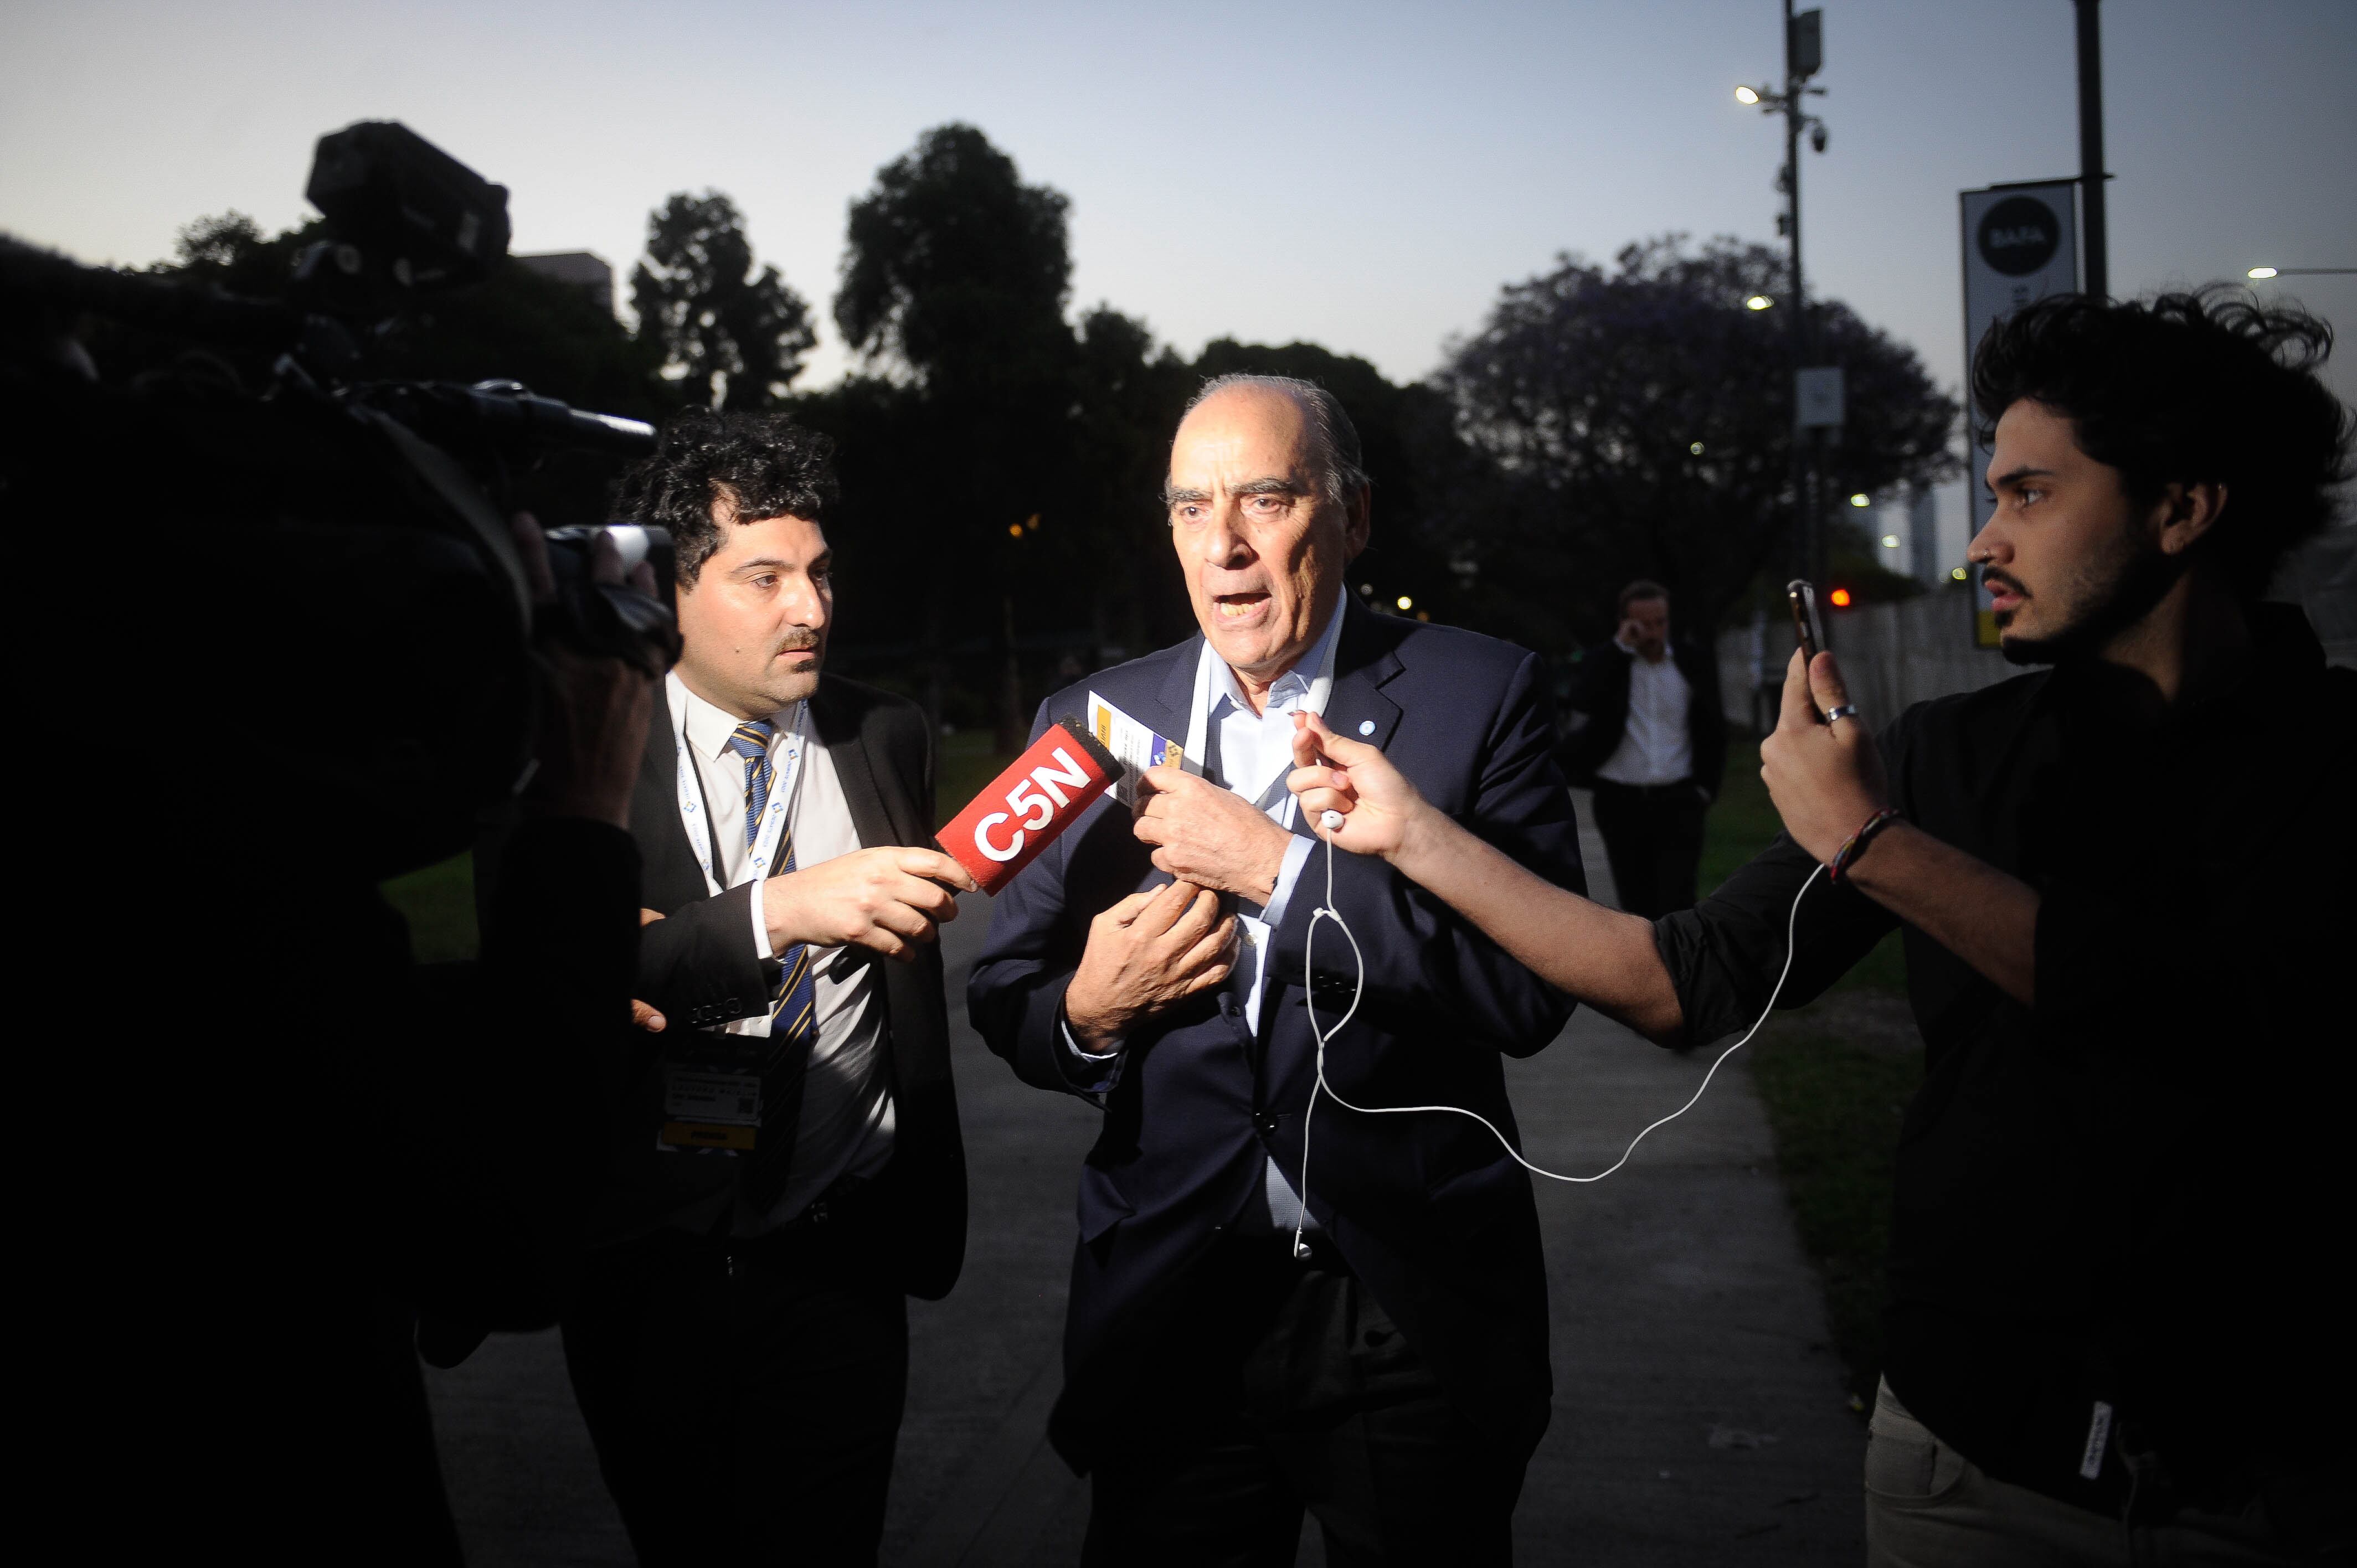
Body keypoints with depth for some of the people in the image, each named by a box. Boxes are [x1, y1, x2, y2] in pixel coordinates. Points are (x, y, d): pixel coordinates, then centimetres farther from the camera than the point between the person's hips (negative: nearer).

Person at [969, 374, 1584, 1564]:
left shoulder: (1479, 695, -7)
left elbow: (1532, 987, -18)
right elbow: (1003, 999, 7)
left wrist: (1279, 865, -22)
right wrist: (1087, 1011, -15)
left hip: (1412, 1320, -2)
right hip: (1169, 1317, 2)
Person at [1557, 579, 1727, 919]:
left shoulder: (1695, 660, 5)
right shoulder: (1605, 660, 1)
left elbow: (1713, 730, 14)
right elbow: (1582, 705, -20)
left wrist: (1706, 787, 5)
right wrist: (1621, 647, -17)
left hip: (1678, 803, 0)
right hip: (1620, 803, 0)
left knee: (1676, 905, -9)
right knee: (1638, 909, 9)